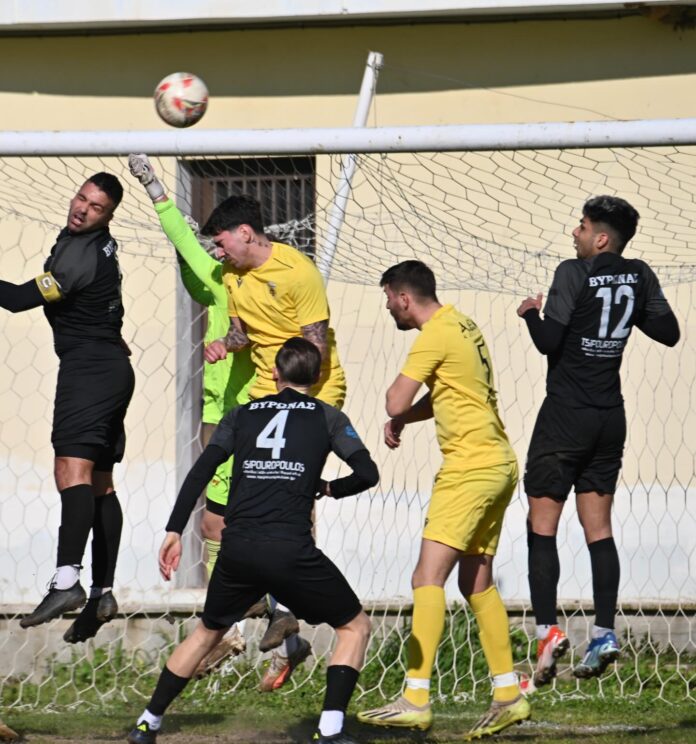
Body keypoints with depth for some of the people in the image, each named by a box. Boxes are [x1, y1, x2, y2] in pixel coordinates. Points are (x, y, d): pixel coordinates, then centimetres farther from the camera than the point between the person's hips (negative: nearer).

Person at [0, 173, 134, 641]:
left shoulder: (82, 254, -18)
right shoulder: (99, 243, 13)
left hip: (90, 369, -11)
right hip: (112, 368, 11)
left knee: (74, 470, -22)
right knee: (100, 483, 11)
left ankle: (67, 581, -36)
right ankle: (103, 593, 12)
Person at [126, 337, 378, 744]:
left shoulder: (243, 414, 18)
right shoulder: (326, 416, 12)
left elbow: (201, 471, 8)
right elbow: (367, 473, 4)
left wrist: (174, 532, 7)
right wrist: (329, 488, 24)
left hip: (238, 548, 3)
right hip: (291, 551, -3)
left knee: (208, 631, 27)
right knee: (356, 627, 14)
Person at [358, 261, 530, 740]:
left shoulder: (435, 335, -14)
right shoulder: (462, 325, 15)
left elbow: (396, 401, -16)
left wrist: (398, 410, 7)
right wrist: (402, 420, 7)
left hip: (471, 467, -10)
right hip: (497, 463, 10)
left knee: (428, 578, -12)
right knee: (477, 583, 15)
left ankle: (417, 700, -17)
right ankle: (509, 696, 16)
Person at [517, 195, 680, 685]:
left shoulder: (574, 274, -13)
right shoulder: (640, 276, 3)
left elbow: (549, 340, -17)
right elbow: (669, 332, 9)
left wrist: (531, 313, 2)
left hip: (566, 415, -6)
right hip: (610, 418, 6)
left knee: (543, 523, -1)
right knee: (599, 527, 9)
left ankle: (548, 629, -11)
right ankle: (605, 632, 1)